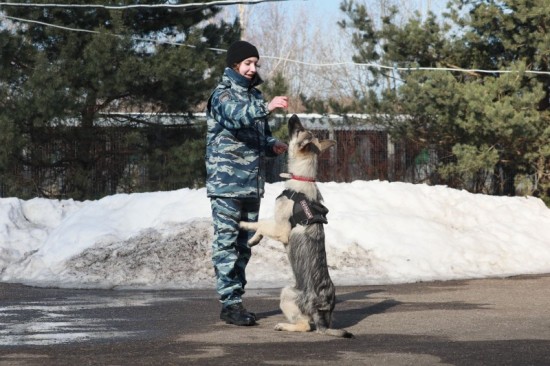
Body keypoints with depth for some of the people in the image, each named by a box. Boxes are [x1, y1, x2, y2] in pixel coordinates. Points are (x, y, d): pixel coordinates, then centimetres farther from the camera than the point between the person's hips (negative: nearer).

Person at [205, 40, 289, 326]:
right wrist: (267, 107, -45)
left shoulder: (254, 95, 17)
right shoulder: (224, 94, -7)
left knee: (243, 245, 11)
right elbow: (235, 115, -29)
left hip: (252, 184, 8)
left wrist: (272, 145, 4)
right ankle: (230, 303, -7)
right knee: (227, 243, -7)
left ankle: (236, 299, 17)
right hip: (227, 182, -8)